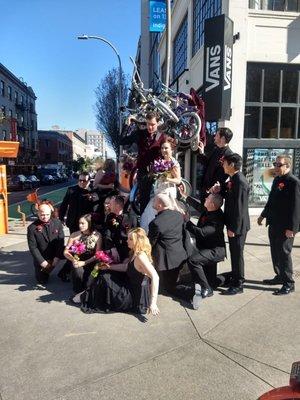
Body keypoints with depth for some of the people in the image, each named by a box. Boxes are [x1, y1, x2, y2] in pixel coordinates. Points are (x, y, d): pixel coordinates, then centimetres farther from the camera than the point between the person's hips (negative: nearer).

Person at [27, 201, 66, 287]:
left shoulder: (57, 223, -10)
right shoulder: (32, 228, -15)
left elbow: (61, 241, -9)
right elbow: (32, 247, -13)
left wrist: (57, 257, -16)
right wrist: (42, 261, -18)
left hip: (55, 254, 2)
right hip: (41, 258, -1)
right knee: (42, 281, 1)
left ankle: (62, 273, 5)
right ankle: (42, 270, 35)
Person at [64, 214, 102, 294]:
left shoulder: (97, 235, -4)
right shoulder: (74, 235, 1)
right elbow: (66, 252, 3)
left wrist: (84, 262, -17)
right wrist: (73, 260, -17)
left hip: (90, 263, -1)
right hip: (77, 261, 1)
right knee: (78, 272, -30)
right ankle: (78, 292, -1)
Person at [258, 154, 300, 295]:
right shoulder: (277, 180, 11)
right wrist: (263, 215, 23)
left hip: (285, 227, -8)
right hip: (273, 224, 9)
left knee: (284, 253, -1)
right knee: (275, 252, 17)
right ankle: (280, 276, 33)